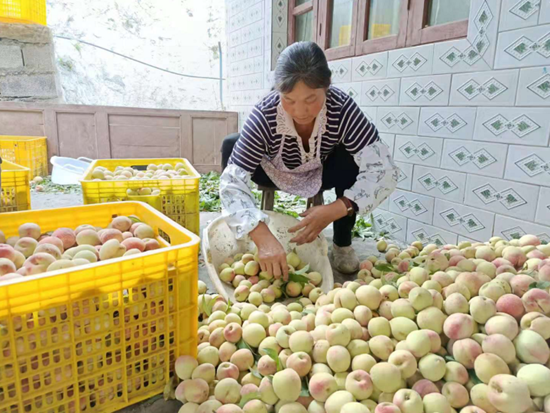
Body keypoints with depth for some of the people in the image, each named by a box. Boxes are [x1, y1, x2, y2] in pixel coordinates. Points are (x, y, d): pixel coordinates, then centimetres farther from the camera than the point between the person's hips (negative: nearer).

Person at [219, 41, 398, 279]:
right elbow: (232, 182, -41)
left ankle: (342, 243, -10)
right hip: (275, 174, 0)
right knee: (231, 145, -28)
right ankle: (238, 241, -10)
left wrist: (335, 210, -49)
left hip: (323, 174, 1)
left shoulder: (343, 109, -32)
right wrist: (264, 238, -54)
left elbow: (384, 171, -36)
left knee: (352, 157, -32)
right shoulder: (264, 116, -34)